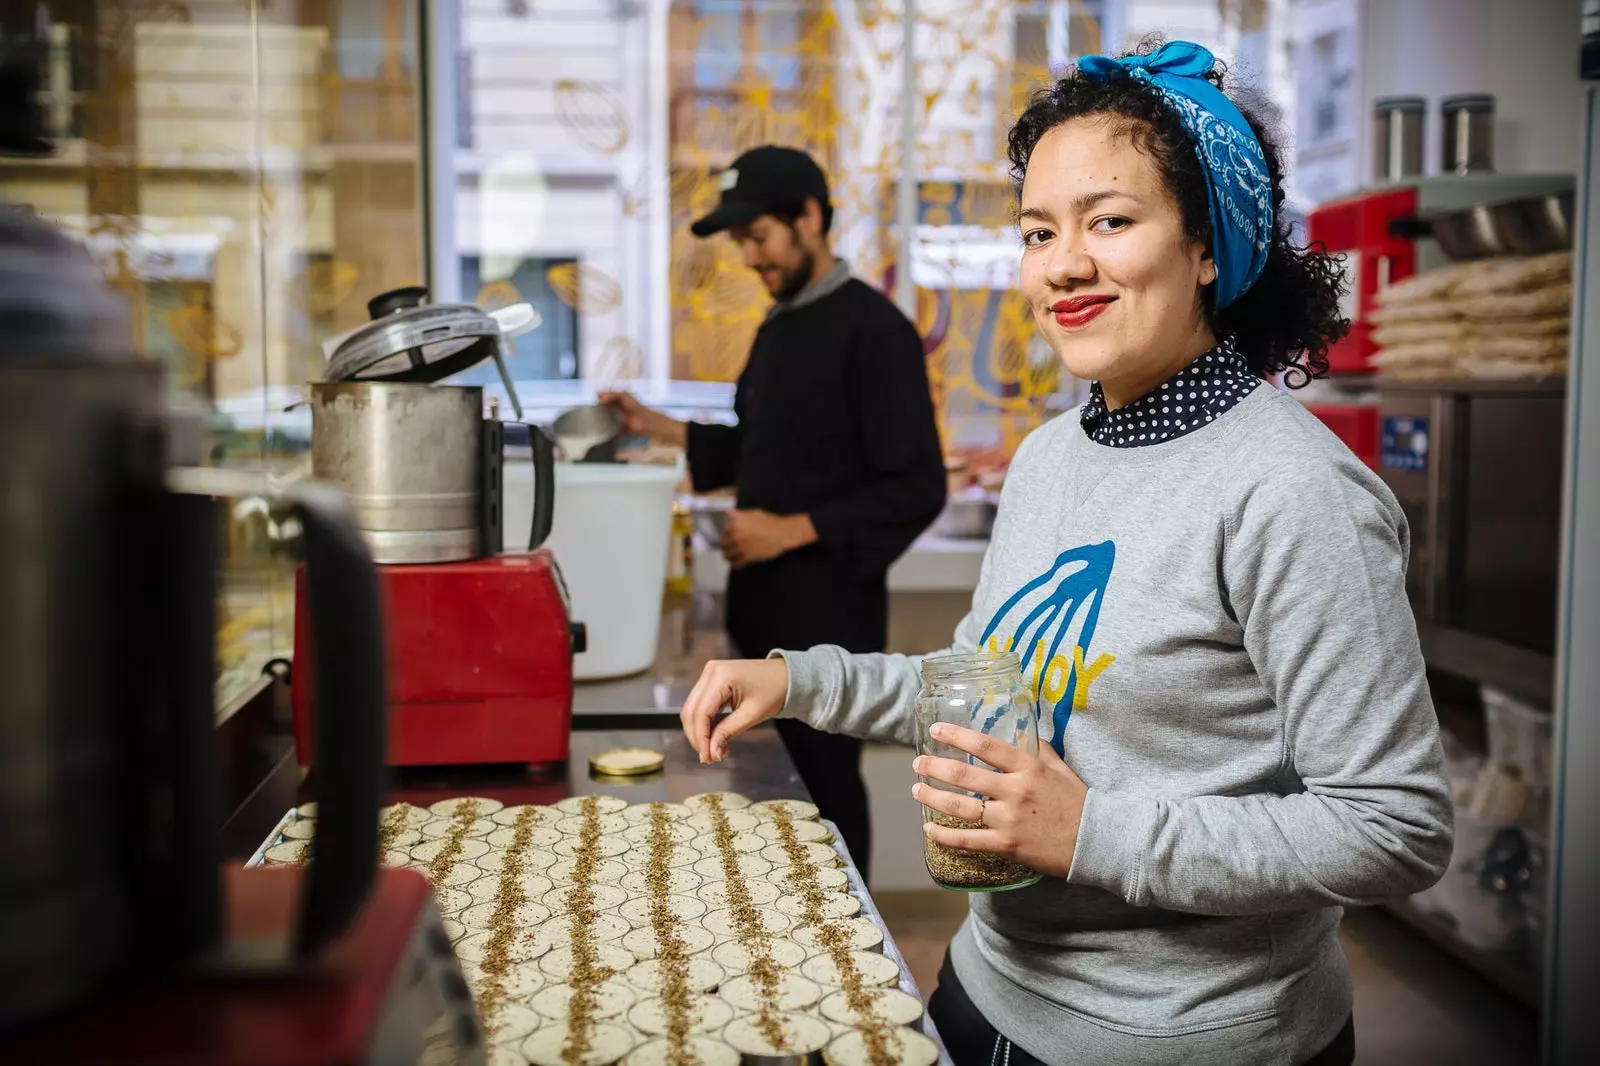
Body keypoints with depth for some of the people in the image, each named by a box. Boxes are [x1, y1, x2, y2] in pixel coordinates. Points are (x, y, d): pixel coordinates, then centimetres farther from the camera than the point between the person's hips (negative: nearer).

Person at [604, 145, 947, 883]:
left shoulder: (873, 330, -13)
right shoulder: (778, 328, 13)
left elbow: (916, 490, -17)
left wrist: (793, 530, -20)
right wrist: (661, 429, 13)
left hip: (829, 609, -8)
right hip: (763, 602, 8)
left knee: (823, 787, -2)